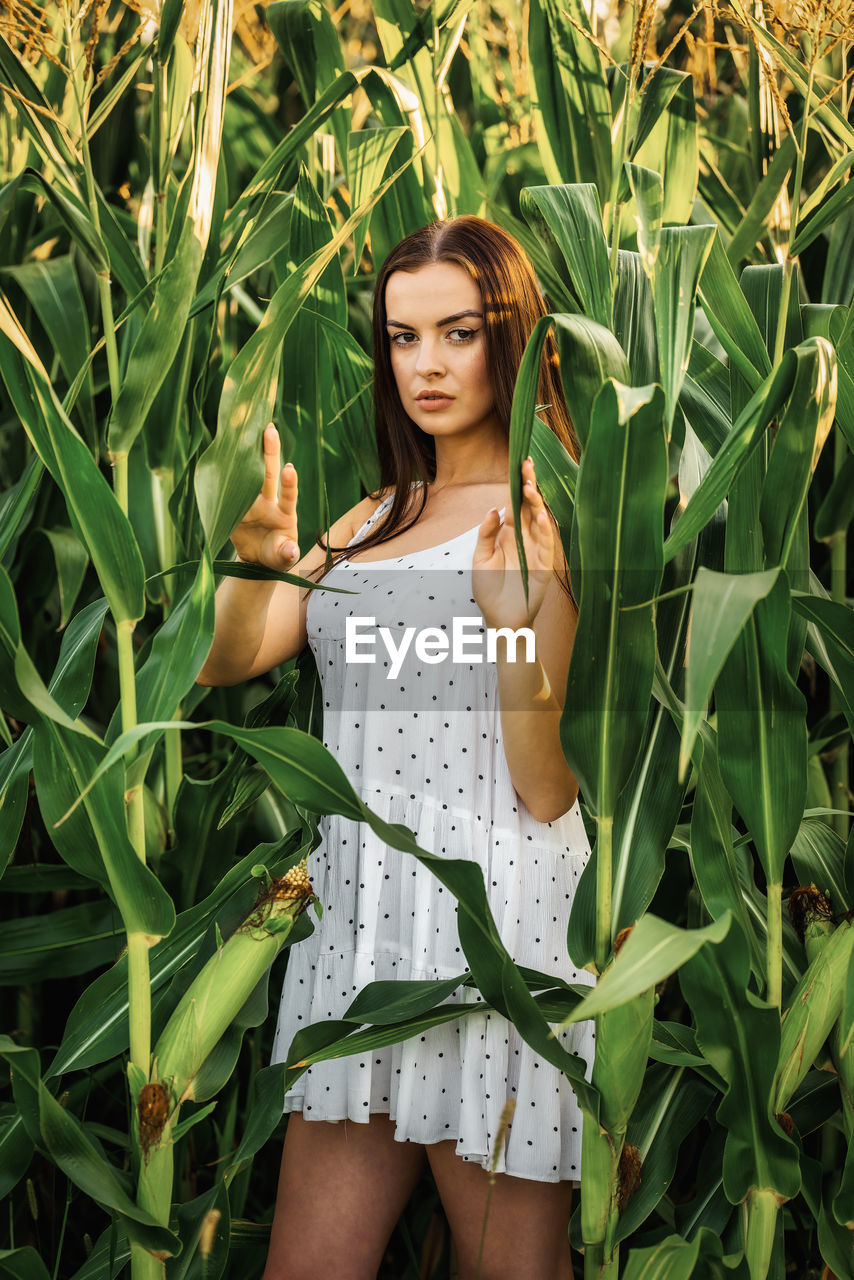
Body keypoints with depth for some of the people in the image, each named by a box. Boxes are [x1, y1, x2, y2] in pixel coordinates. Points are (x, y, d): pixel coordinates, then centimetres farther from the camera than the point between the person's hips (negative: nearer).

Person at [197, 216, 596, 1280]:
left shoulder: (555, 514, -4)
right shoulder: (375, 517, 16)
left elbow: (547, 792, -10)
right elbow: (222, 664, 6)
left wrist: (516, 622, -26)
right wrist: (258, 561, -14)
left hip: (496, 914, -6)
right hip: (360, 914, 6)